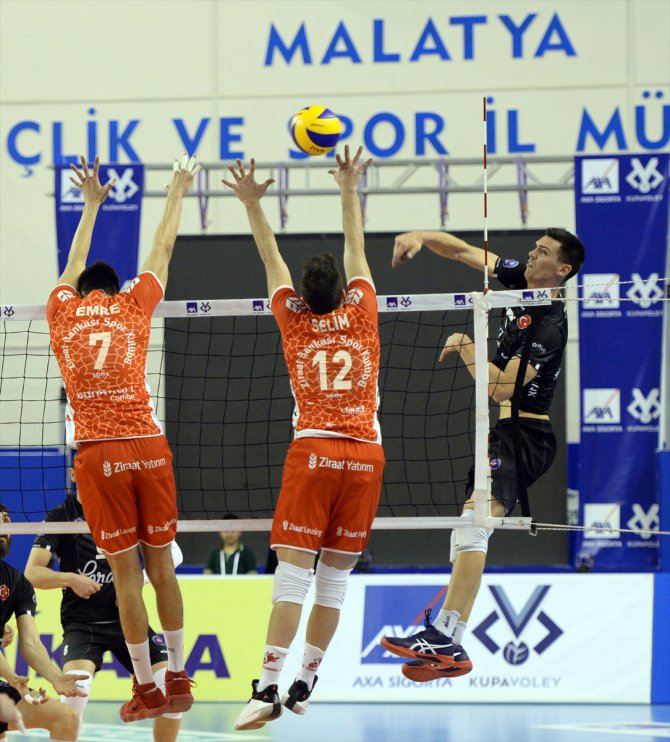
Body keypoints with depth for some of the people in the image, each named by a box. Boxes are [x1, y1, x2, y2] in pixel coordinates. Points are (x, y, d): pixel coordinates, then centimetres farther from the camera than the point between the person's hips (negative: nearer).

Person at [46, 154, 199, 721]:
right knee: (161, 564, 7)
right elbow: (162, 248, 25)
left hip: (98, 456, -1)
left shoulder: (64, 313, 12)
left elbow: (75, 267, 32)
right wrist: (177, 192, 39)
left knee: (125, 572, -1)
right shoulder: (133, 306, 12)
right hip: (147, 446, 1)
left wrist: (92, 204, 46)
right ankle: (178, 681, 9)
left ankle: (146, 690, 0)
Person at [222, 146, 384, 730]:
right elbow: (357, 251, 19)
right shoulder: (360, 315, 6)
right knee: (335, 577, 5)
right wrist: (350, 192, 27)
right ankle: (304, 685, 7)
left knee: (293, 571, -8)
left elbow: (273, 261, 15)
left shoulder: (295, 321, 4)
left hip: (312, 451, -2)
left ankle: (268, 688, -17)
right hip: (366, 453, 2)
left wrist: (253, 205, 18)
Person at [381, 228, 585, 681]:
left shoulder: (550, 325, -17)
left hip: (524, 435, -10)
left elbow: (501, 387, -20)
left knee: (473, 521, -26)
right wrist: (421, 237, -3)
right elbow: (464, 252, 14)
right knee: (464, 539, 7)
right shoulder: (520, 279, 9)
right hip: (505, 432, 10)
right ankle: (448, 655, 6)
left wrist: (466, 348, -10)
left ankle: (446, 636, -35)